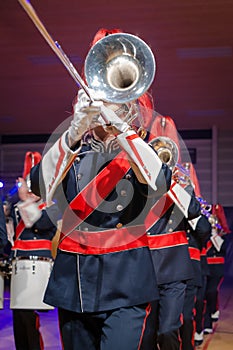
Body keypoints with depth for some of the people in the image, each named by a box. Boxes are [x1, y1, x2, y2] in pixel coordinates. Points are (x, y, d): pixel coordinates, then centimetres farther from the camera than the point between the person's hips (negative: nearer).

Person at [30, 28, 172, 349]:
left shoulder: (137, 151, 5)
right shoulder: (72, 150, 10)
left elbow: (159, 182, -18)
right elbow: (40, 186, -9)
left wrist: (116, 121, -22)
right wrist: (74, 131, -21)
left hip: (125, 286, -3)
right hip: (72, 283, 3)